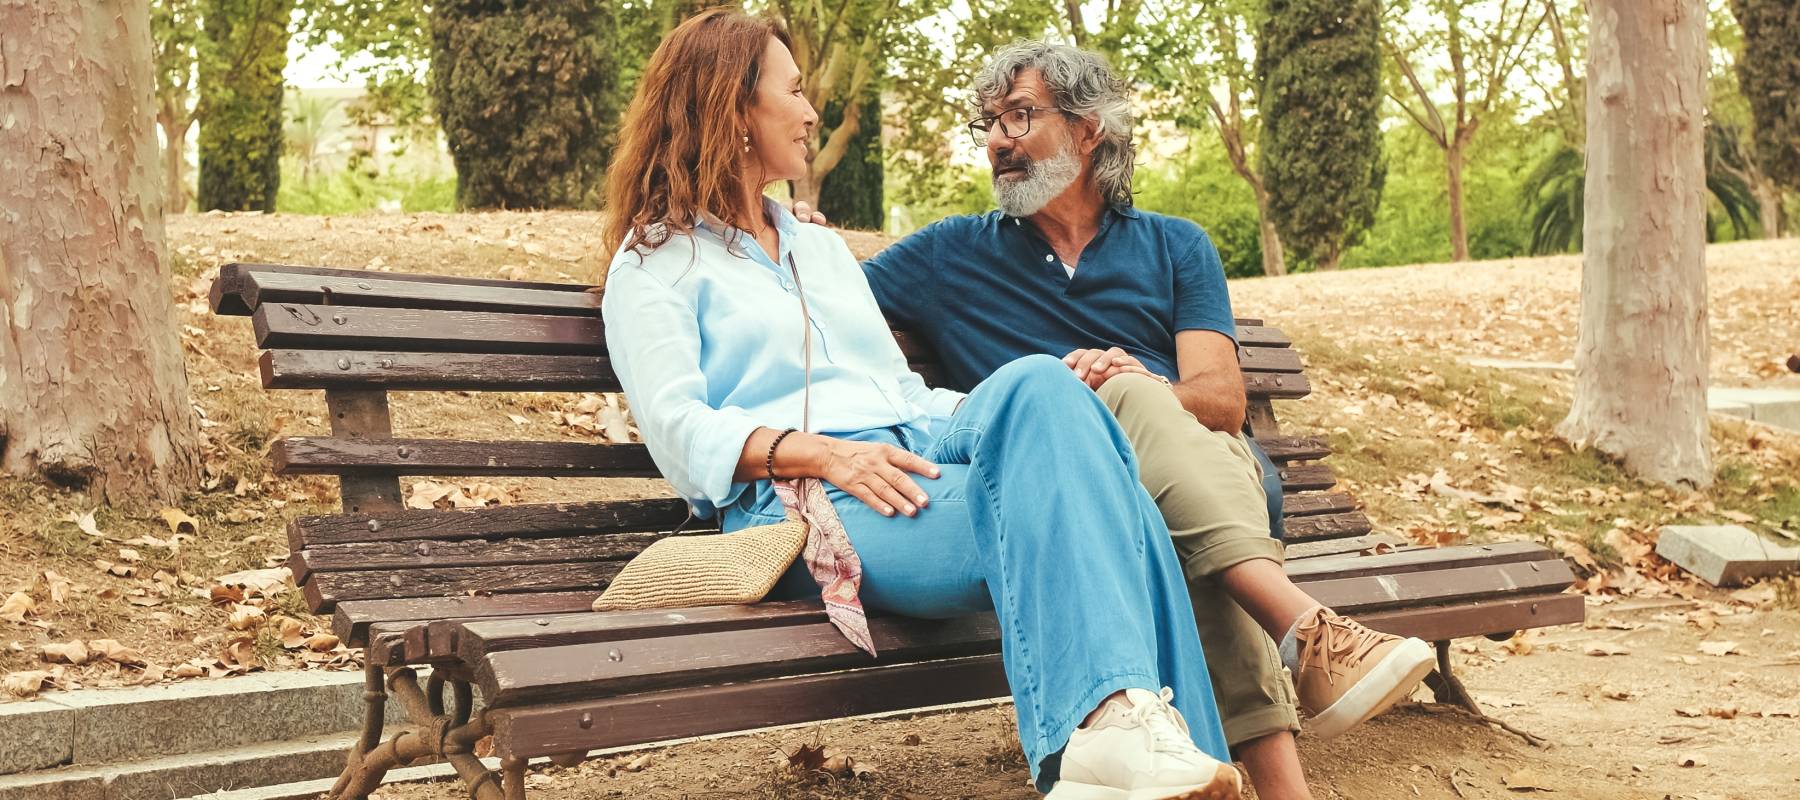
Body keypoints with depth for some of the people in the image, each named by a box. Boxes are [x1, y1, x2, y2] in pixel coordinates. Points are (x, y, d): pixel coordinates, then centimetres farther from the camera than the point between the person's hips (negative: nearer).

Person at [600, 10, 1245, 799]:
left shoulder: (821, 247, 33)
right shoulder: (655, 262, 11)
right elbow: (678, 427, -4)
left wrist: (1017, 403, 7)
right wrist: (820, 452, -21)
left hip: (916, 452, 5)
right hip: (800, 499, -5)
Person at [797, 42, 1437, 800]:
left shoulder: (1175, 247, 16)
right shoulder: (952, 253, 19)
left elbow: (1223, 397, 1)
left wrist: (1142, 390, -21)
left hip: (1210, 470, 1)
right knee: (1129, 395, -32)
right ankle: (1305, 634, -51)